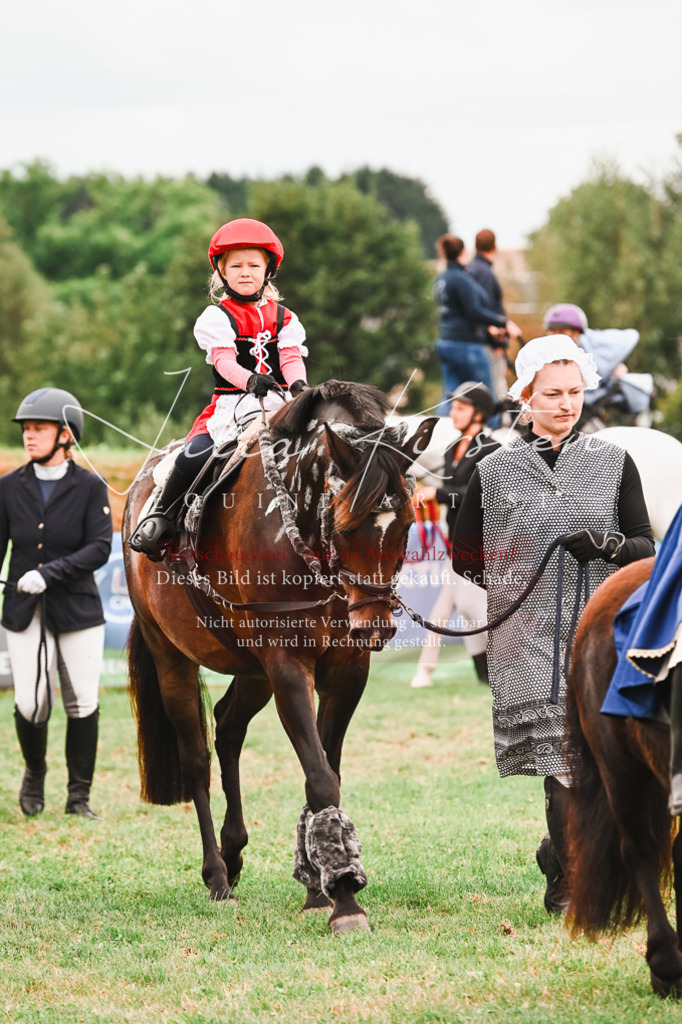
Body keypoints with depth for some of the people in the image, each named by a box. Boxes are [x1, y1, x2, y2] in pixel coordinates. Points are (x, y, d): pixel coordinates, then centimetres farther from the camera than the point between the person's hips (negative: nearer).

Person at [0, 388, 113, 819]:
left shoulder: (90, 487, -4)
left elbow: (100, 548, -12)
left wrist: (49, 573, -22)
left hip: (77, 609, -1)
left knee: (83, 704, -2)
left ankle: (79, 797, 13)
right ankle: (35, 773, 23)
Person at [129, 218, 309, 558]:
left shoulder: (282, 317, 12)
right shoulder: (218, 317, 1)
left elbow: (291, 357, -1)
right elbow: (224, 360, -15)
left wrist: (298, 384, -26)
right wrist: (250, 380, -37)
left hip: (275, 405, 3)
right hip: (230, 406, -3)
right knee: (193, 456, -24)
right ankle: (162, 515, -2)